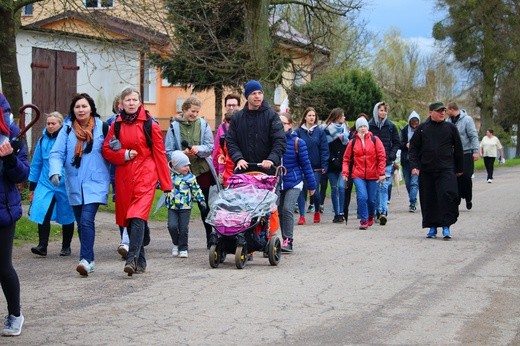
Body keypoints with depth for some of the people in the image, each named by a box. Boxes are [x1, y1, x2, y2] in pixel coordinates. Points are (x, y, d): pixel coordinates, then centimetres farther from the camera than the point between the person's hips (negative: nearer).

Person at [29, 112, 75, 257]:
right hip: (45, 184, 3)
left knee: (66, 216, 9)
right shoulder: (43, 140, 6)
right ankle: (42, 246, -11)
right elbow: (36, 164, 12)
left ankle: (66, 247, 23)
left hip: (65, 185, -3)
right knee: (42, 213, -13)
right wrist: (32, 187, 13)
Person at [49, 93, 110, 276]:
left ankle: (86, 259, -20)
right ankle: (89, 259, 22)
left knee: (86, 220, -18)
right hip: (74, 185, 3)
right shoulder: (67, 129, 3)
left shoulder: (101, 127, 1)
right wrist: (55, 172, -20)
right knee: (81, 223, 10)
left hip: (95, 184, -3)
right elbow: (56, 153, -4)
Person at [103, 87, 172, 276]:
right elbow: (106, 150, 12)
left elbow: (159, 154, 2)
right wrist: (124, 155, -7)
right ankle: (140, 261, 16)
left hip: (145, 176, -4)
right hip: (123, 177, 4)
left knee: (137, 217, -18)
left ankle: (132, 258, -22)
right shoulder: (116, 125, 11)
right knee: (128, 219, 6)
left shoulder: (150, 125, 1)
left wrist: (166, 183, 0)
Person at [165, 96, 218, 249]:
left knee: (206, 207, 6)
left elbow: (210, 146, -1)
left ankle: (211, 240, 17)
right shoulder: (174, 126, 1)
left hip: (203, 171, 1)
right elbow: (169, 151, -1)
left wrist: (198, 149, -20)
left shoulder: (203, 124, 3)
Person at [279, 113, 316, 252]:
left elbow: (306, 164, -2)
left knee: (287, 209, -15)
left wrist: (311, 184, 1)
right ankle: (286, 240, 18)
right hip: (277, 182, 3)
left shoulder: (297, 142, -8)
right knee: (280, 211, 6)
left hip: (294, 183, -3)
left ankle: (288, 240, -8)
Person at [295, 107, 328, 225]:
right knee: (302, 191, -3)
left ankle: (317, 212, 24)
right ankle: (302, 216, 2)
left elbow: (324, 149, 1)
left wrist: (324, 165, -6)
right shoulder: (299, 131, 3)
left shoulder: (320, 132, 3)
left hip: (316, 167, 0)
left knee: (315, 191, -1)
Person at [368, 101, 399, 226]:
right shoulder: (369, 126, 2)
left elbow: (397, 143, 11)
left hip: (387, 162, 0)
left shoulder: (390, 126, 6)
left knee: (384, 186, -9)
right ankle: (378, 211, 13)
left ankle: (383, 212, -15)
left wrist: (391, 155, -2)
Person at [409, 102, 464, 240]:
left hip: (446, 170, -1)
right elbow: (413, 149, 8)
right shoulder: (422, 129, 6)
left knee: (447, 196, -13)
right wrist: (414, 165, -3)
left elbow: (458, 149, 12)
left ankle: (446, 227, -6)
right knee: (428, 199, 5)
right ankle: (432, 227, 17)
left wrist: (459, 169, 13)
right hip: (426, 170, 1)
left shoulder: (450, 128, 6)